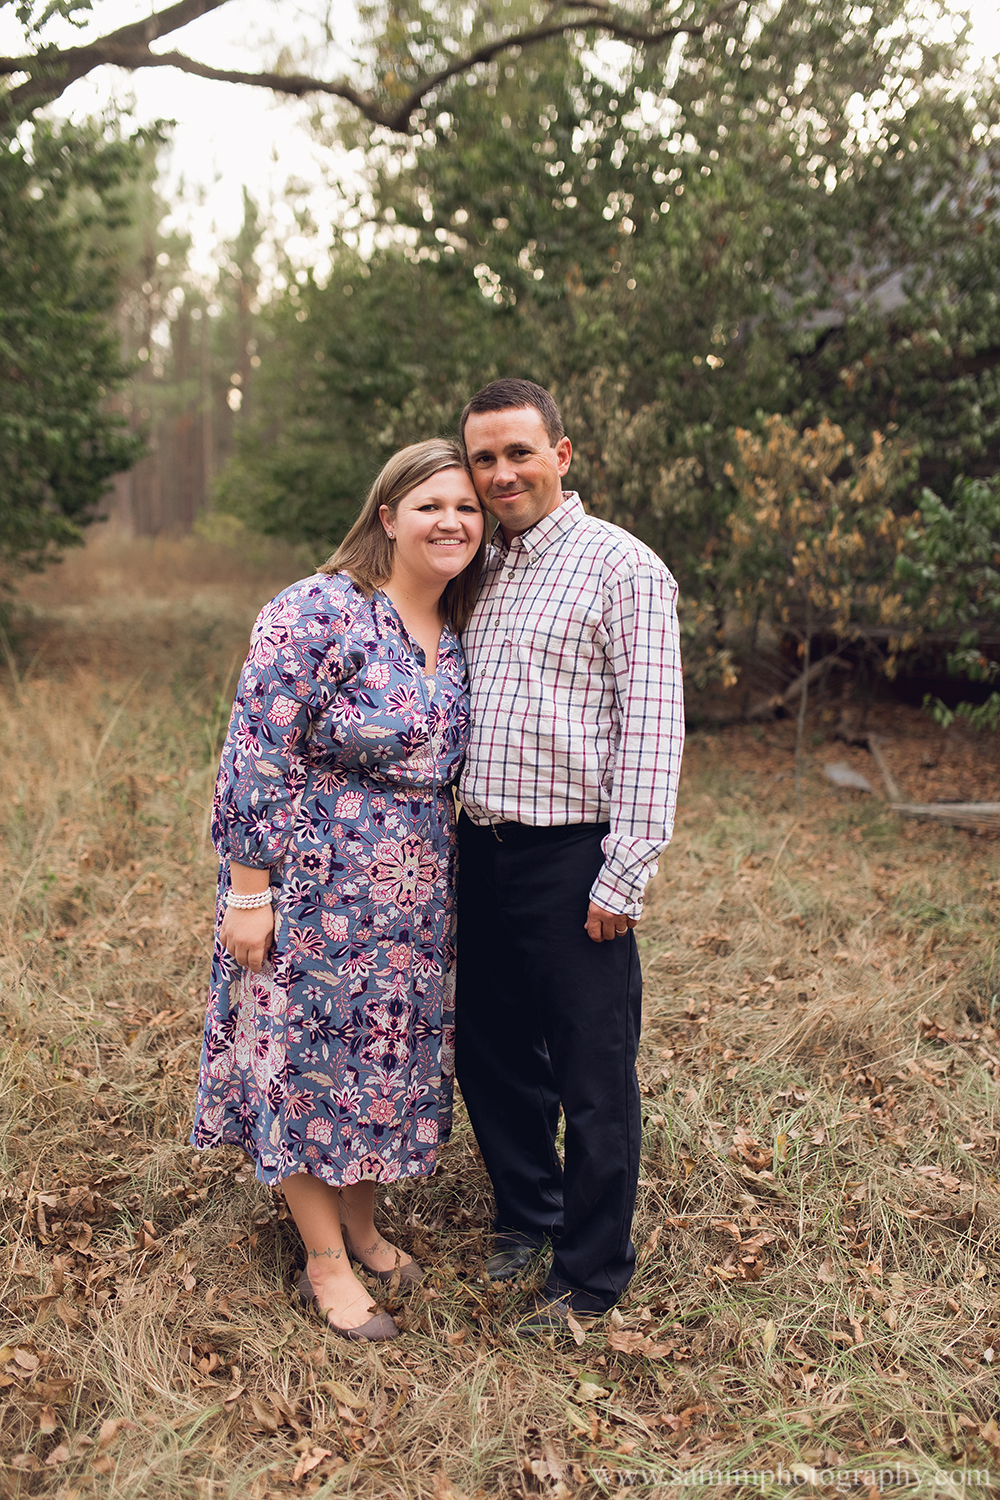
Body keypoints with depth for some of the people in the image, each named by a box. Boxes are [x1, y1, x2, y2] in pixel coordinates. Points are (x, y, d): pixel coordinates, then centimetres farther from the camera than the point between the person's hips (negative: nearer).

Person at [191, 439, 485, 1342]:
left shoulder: (457, 638, 6)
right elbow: (256, 758, -19)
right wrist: (247, 892, -19)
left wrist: (444, 877, 15)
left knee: (387, 1058, 18)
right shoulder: (319, 615, -18)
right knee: (311, 1062, 7)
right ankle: (326, 1262, 25)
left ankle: (362, 1226, 38)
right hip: (314, 893, -7)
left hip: (412, 902, 7)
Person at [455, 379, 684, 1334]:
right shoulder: (479, 573, 14)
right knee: (491, 1052, 17)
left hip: (572, 861, -7)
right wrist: (457, 837, 15)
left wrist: (624, 877, -16)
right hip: (481, 853, 7)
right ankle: (527, 1217, 39)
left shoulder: (622, 567, -7)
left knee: (593, 1076, 5)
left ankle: (590, 1279, 22)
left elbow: (652, 728, -12)